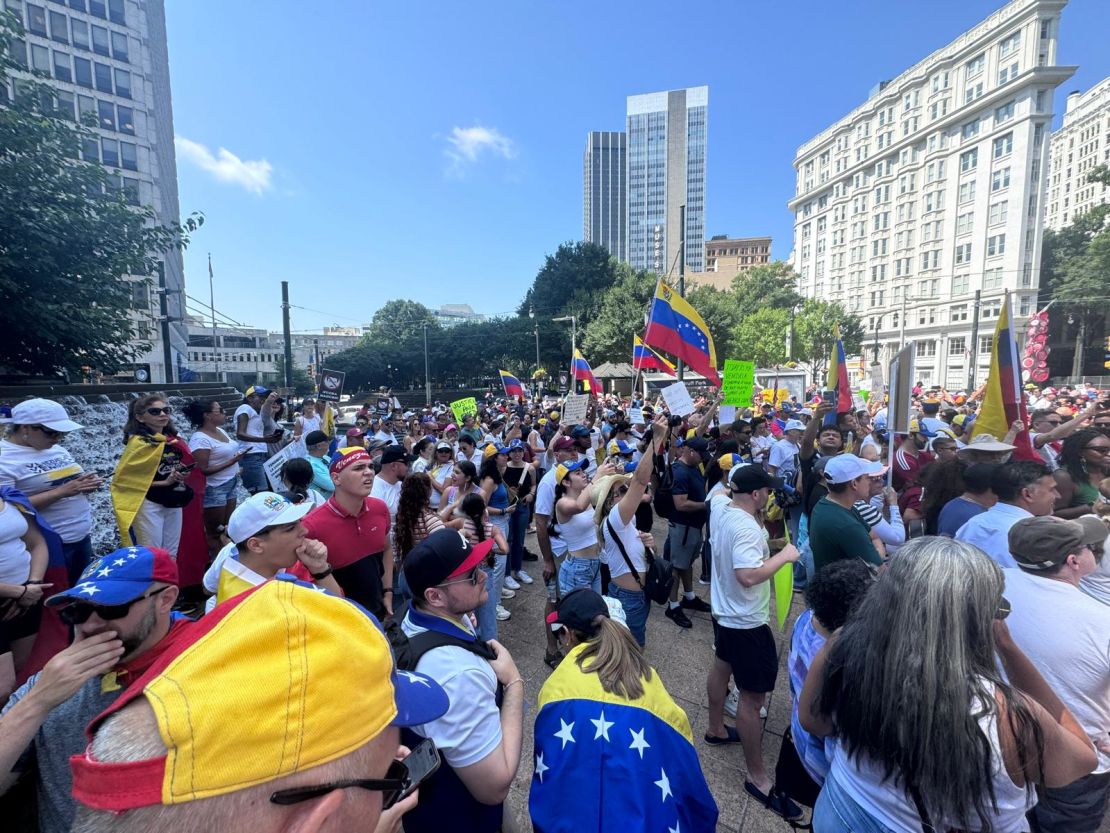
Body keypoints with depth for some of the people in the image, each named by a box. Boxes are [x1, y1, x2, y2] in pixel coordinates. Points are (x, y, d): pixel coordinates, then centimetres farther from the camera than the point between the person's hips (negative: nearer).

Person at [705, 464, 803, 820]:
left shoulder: (720, 511, -4)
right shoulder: (746, 527, -31)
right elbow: (749, 575, -38)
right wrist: (783, 555, -26)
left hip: (724, 612, 10)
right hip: (746, 623, -10)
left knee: (721, 666, 27)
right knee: (752, 696, 4)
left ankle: (716, 729, 48)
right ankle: (757, 777, 20)